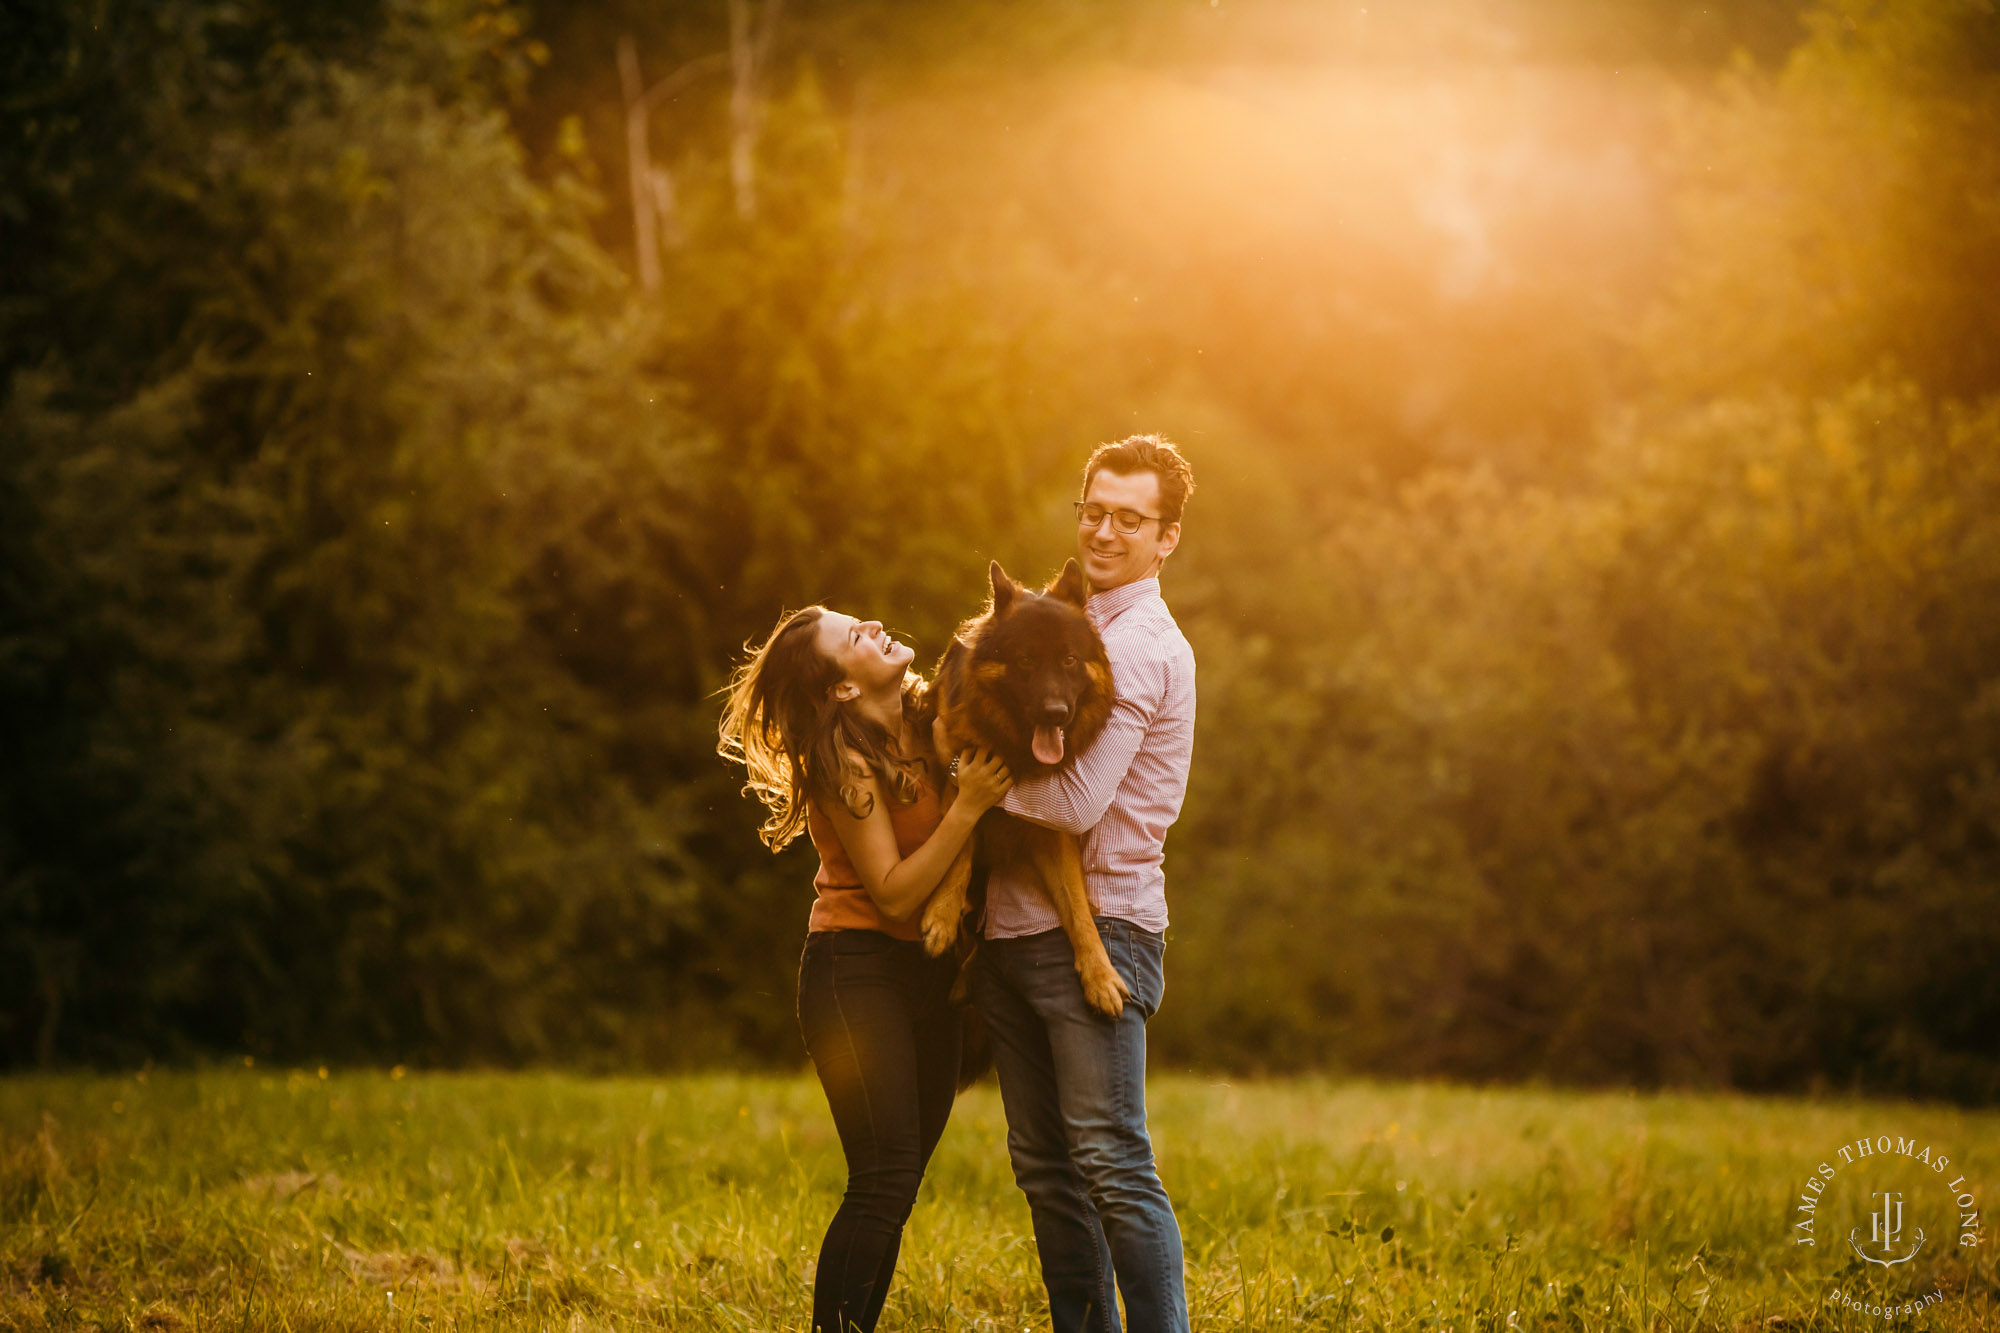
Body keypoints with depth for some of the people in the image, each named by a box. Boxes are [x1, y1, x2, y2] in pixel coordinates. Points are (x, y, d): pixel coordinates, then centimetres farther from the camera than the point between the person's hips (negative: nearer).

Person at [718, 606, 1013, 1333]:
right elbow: (895, 892, -16)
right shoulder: (844, 768, -16)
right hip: (858, 968, -7)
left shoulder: (925, 720, 4)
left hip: (928, 973, 7)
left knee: (896, 1184, 6)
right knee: (884, 1178, -14)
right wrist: (968, 806, -24)